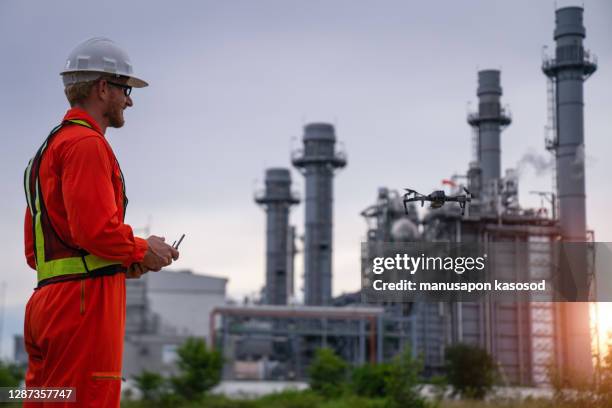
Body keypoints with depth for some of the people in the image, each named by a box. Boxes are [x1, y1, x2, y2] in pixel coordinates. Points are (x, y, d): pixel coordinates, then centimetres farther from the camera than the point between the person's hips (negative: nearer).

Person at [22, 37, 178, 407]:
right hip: (84, 299, -10)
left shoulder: (50, 148, 24)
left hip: (49, 300, 10)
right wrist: (141, 251, -3)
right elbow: (94, 227, -22)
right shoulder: (86, 143, -8)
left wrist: (125, 260, 15)